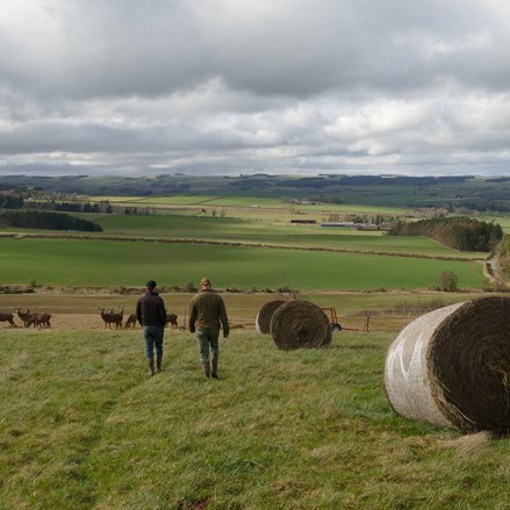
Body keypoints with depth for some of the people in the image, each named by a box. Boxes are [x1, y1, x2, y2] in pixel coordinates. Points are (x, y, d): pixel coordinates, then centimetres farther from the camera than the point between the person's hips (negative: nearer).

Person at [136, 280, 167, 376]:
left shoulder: (141, 300, -1)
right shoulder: (158, 299, -11)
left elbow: (138, 314, 5)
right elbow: (163, 314, -14)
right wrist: (163, 324, 3)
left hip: (146, 327, 2)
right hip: (158, 327, -2)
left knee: (149, 349, 5)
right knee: (159, 347, 14)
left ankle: (151, 370, 1)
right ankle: (158, 368, 19)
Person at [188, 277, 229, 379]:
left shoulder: (195, 298, -4)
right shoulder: (218, 297, -3)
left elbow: (191, 316, 0)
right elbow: (223, 315, -3)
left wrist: (191, 328, 15)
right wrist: (226, 330, 4)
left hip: (201, 329, -1)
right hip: (214, 328, 1)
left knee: (204, 352, 7)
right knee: (214, 348, 23)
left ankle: (207, 373, 7)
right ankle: (214, 371, 16)